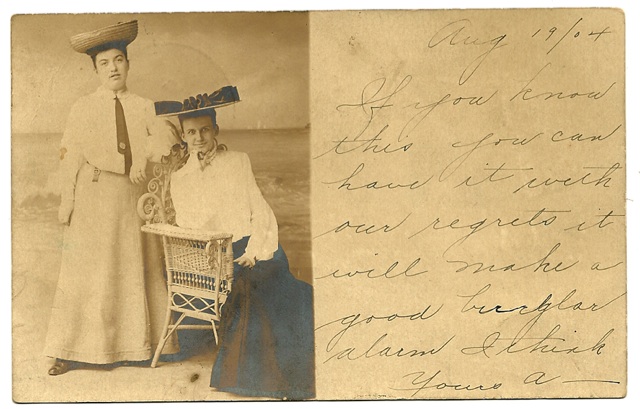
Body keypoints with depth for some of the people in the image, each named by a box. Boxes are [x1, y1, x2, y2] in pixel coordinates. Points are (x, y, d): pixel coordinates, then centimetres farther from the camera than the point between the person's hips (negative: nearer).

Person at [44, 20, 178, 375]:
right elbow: (69, 157, 3)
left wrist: (144, 157, -21)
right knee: (84, 270, -3)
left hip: (135, 198, 2)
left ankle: (140, 343, 16)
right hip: (94, 197, -2)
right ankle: (71, 352, 2)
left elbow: (164, 137, -2)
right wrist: (67, 204, -5)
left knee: (140, 270, 6)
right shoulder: (83, 108, 8)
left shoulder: (144, 107, 13)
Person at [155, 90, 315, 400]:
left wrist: (252, 254, -9)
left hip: (253, 251, 0)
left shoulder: (238, 162, 10)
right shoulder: (179, 179, 14)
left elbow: (260, 213, 5)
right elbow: (184, 231, 14)